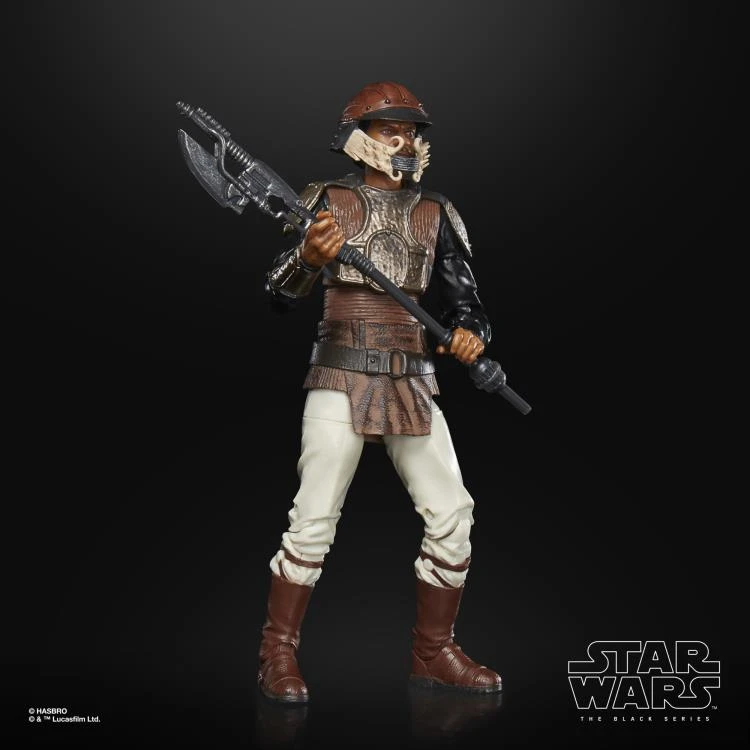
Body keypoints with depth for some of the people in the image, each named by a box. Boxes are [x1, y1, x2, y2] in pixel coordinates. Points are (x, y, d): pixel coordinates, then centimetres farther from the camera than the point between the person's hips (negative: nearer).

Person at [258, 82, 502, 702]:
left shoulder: (435, 212, 12)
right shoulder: (329, 201, 2)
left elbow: (464, 296, 13)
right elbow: (279, 296, -2)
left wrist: (471, 333, -10)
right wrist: (309, 259, -23)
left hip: (413, 382, 4)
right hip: (342, 377, -4)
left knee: (452, 517, 2)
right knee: (314, 521, -6)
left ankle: (434, 652, 17)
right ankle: (278, 654, 9)